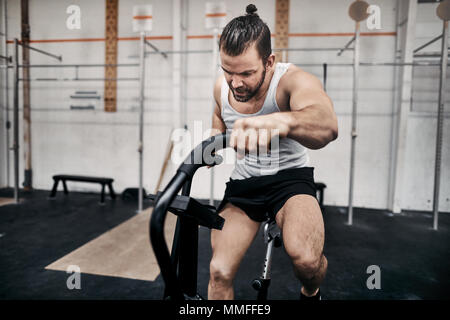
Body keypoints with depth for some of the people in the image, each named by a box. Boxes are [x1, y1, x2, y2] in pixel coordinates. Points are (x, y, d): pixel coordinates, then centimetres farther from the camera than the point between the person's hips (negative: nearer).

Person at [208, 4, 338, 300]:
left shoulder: (292, 80, -21)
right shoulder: (222, 87, -5)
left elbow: (327, 125, -43)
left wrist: (282, 120, -65)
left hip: (290, 177, -3)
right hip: (243, 182, 4)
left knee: (306, 258, -29)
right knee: (219, 273, -10)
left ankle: (311, 294, 11)